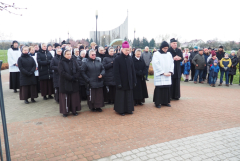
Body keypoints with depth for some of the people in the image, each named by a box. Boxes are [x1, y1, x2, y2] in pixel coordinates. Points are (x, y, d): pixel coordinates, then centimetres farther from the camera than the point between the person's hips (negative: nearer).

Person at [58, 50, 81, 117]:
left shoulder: (74, 62, 9)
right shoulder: (61, 62, -3)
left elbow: (78, 71, 4)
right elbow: (62, 72, -13)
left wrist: (74, 77, -14)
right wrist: (71, 77, -18)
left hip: (74, 83, 4)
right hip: (65, 83, -3)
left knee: (74, 97, 5)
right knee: (65, 97, 0)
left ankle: (74, 110, 15)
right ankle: (65, 111, 9)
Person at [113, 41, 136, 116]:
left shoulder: (130, 59, 5)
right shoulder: (117, 59, -9)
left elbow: (133, 70, 8)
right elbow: (116, 72, -12)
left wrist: (134, 81, 4)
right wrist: (118, 83, -15)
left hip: (129, 82, 5)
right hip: (122, 82, -4)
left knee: (129, 96, 11)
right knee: (121, 96, 5)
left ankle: (129, 109, 25)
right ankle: (121, 110, 18)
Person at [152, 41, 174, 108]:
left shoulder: (169, 54, 12)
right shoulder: (156, 54, -4)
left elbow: (172, 63, 10)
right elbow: (156, 65, -10)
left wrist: (170, 72, -5)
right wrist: (163, 73, -12)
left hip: (168, 75, 5)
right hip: (159, 76, -5)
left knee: (167, 88, 5)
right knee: (159, 88, -4)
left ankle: (165, 102, 17)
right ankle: (157, 103, 6)